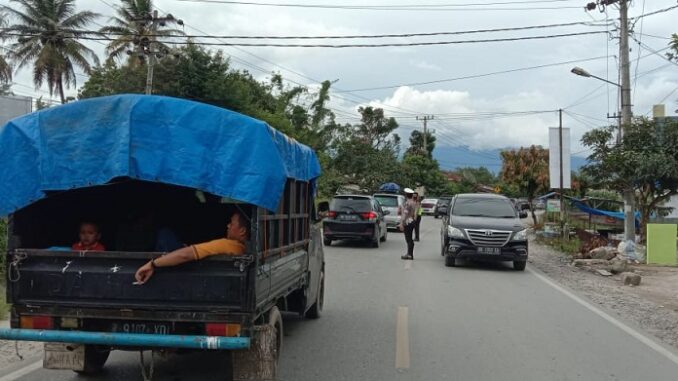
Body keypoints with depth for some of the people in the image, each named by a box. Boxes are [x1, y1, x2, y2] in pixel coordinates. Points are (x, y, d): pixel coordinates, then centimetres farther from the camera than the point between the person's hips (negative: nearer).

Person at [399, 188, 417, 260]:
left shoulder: (407, 203, -16)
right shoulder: (414, 203, 12)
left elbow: (405, 214, -20)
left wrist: (401, 223, -19)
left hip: (407, 222, -9)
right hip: (412, 221, 9)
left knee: (408, 239, -6)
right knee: (409, 239, 14)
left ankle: (410, 255, -5)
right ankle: (410, 254, 19)